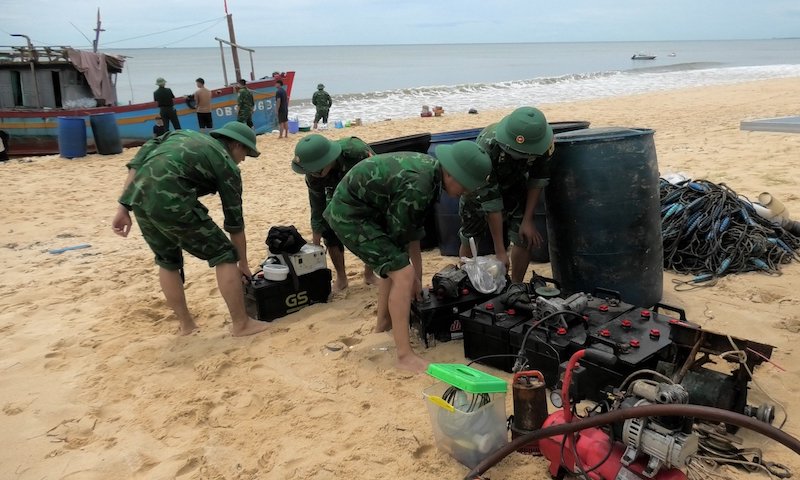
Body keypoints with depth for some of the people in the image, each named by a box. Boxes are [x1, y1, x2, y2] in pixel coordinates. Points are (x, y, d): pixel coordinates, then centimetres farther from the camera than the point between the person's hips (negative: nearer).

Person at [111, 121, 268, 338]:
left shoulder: (182, 134, 28)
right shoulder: (226, 165, 12)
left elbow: (138, 161, 15)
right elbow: (234, 221, 16)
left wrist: (124, 207, 13)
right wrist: (243, 264, 27)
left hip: (138, 196, 7)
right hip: (169, 201, -7)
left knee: (167, 260, 26)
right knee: (224, 255, 7)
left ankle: (186, 324, 34)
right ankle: (241, 323, 12)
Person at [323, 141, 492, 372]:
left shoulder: (431, 168, 1)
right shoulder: (418, 186, -29)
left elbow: (413, 227, 9)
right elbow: (399, 233, -16)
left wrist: (417, 273, 13)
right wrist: (414, 274, 1)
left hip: (365, 207, 10)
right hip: (350, 214, -10)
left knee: (396, 263, 26)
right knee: (403, 274, -15)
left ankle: (384, 321, 45)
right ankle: (405, 355, -9)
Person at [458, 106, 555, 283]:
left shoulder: (544, 142, -32)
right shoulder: (488, 146, -42)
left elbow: (537, 180, -13)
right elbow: (490, 200, -37)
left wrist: (527, 220, -14)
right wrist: (500, 251, -33)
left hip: (514, 185, 3)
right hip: (480, 187, -2)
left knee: (525, 238, -9)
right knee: (469, 239, 4)